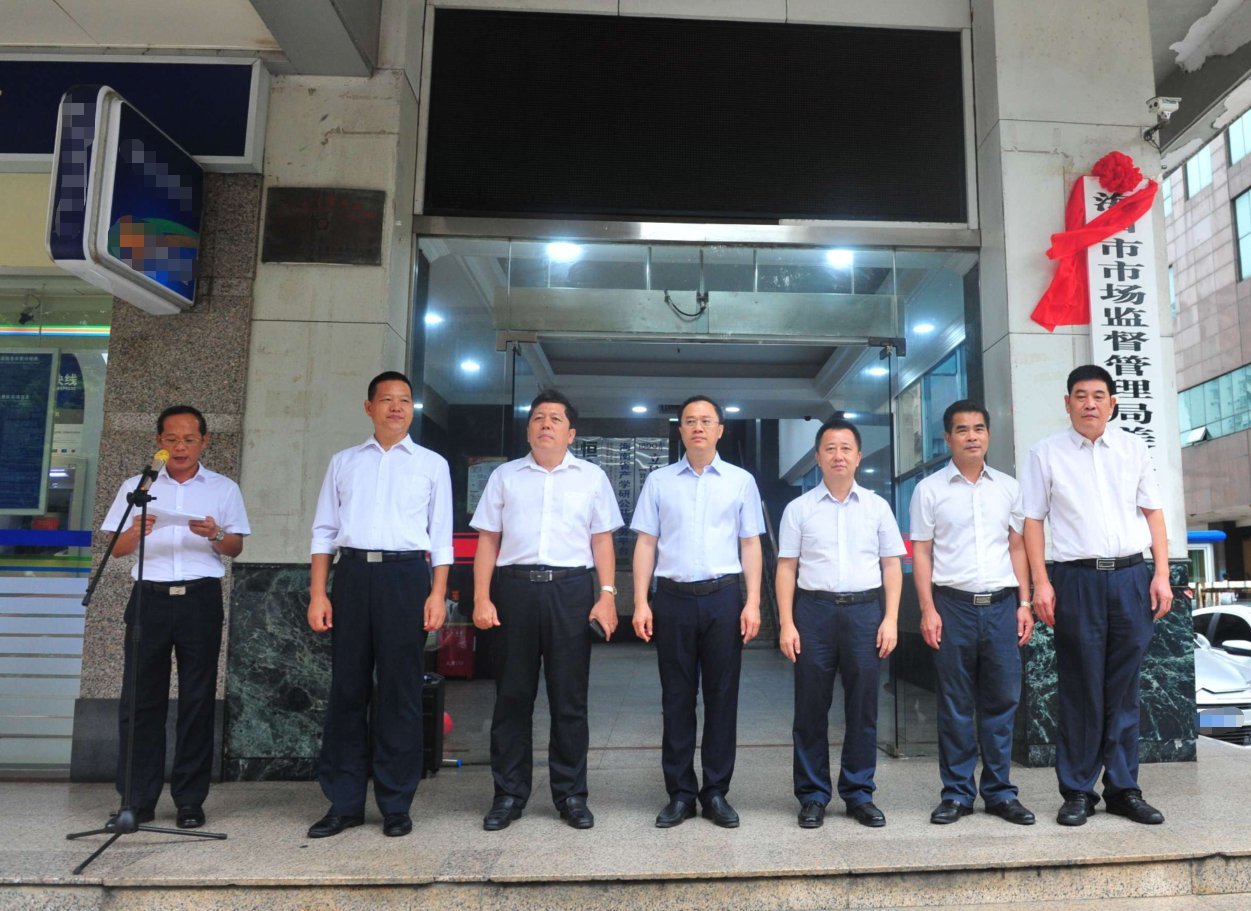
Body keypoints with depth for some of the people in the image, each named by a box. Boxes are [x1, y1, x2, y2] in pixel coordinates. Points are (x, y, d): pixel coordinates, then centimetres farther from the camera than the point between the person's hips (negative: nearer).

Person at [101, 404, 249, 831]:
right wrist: (136, 532, -12)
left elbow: (236, 547, 8)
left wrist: (214, 535, -13)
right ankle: (137, 800, 11)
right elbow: (117, 548, 10)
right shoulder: (136, 487, 13)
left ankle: (190, 800, 9)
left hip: (200, 598, -1)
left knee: (198, 699, 1)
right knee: (140, 698, 1)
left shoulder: (224, 488, 11)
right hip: (150, 596, 1)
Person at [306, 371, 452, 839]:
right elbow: (324, 530, 11)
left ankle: (396, 804, 15)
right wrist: (318, 593, 2)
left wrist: (438, 594, -5)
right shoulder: (343, 462, 14)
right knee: (347, 689, 6)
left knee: (400, 692, 3)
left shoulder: (432, 464, 10)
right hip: (352, 574, 2)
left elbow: (440, 536, 6)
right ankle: (343, 802, 18)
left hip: (406, 574, -1)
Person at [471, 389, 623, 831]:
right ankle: (508, 794, 19)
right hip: (515, 586, 1)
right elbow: (488, 540, 8)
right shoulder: (504, 476, 12)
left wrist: (607, 595, -4)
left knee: (570, 698, 6)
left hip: (571, 588, 0)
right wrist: (481, 598, -1)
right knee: (512, 695, 7)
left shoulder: (592, 477, 11)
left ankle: (571, 794, 18)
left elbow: (602, 540, 7)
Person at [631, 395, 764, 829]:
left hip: (724, 598, 0)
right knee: (677, 698, 7)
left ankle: (716, 792, 19)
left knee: (722, 696, 6)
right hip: (673, 597, 0)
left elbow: (750, 545, 6)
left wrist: (753, 603, -2)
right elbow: (646, 543, 5)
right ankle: (679, 793, 18)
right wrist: (641, 602, -2)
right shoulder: (659, 481, 7)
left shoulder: (741, 481, 7)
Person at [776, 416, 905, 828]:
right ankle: (812, 795, 15)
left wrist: (891, 620, 0)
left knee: (863, 707, 6)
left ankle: (859, 793, 19)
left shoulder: (876, 506, 10)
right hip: (814, 609, -1)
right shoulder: (799, 508, 5)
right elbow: (787, 567, 3)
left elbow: (891, 565, 9)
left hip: (865, 610, 1)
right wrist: (786, 624, -4)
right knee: (811, 707, 4)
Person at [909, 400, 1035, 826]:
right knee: (955, 705, 5)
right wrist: (928, 610, -7)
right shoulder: (930, 489, 2)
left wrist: (1025, 603, 5)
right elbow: (921, 554, 0)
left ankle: (1000, 792, 19)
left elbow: (1017, 547, 12)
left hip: (1001, 603, 3)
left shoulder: (1008, 487, 11)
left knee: (1002, 701, 7)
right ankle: (956, 792, 15)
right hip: (953, 603, -2)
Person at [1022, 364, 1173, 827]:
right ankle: (1078, 791, 14)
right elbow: (1032, 520, 0)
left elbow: (1153, 511, 11)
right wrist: (1041, 582, -7)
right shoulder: (1047, 453, 3)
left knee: (1124, 690, 8)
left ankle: (1124, 788, 20)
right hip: (1077, 579, -2)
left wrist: (1161, 574, 3)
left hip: (1131, 576, 2)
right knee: (1080, 690, 4)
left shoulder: (1133, 448, 11)